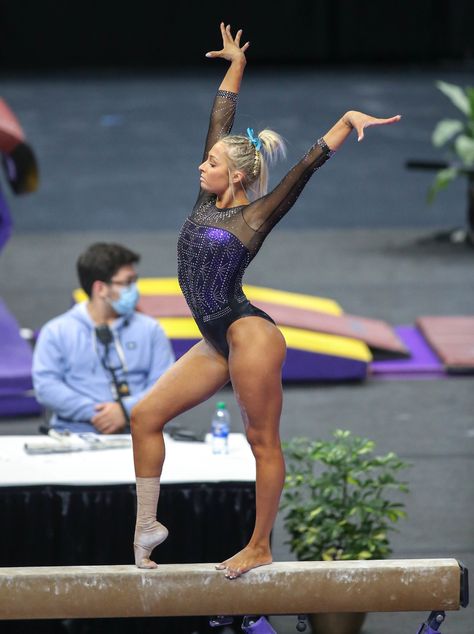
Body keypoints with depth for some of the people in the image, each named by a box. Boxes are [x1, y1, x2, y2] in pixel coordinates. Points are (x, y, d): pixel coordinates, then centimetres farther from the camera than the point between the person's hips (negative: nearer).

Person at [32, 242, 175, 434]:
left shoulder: (150, 330, 15)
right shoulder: (56, 332, 11)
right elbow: (46, 386, 0)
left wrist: (126, 410, -12)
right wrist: (92, 412, -13)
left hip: (138, 434, 1)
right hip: (76, 436, -1)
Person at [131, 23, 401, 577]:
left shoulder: (258, 216, -7)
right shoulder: (207, 200, 9)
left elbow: (310, 163, -13)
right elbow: (221, 118, 17)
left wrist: (348, 121, -23)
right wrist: (235, 64, 23)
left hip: (249, 335, -8)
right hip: (217, 344, 8)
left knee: (263, 440, 1)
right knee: (146, 415, 3)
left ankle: (259, 548, 6)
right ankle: (147, 525, 7)